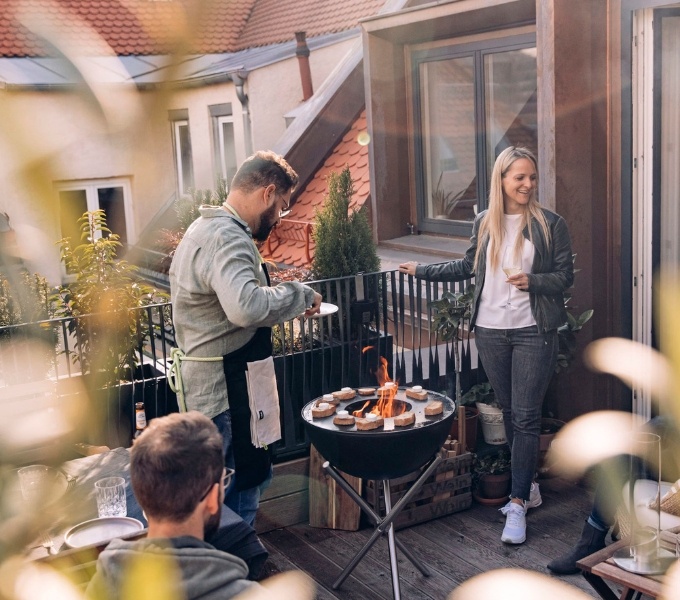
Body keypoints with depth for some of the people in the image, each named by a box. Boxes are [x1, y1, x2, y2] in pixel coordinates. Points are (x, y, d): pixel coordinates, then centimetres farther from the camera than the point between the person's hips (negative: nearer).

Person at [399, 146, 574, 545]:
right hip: (491, 331, 4)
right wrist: (423, 270, 20)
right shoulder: (485, 222, 6)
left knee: (526, 417, -5)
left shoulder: (551, 224, -4)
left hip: (533, 332, -4)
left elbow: (566, 276, -2)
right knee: (510, 413, 12)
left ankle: (518, 505, 1)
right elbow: (469, 267, 18)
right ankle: (528, 486, 28)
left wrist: (532, 281, -19)